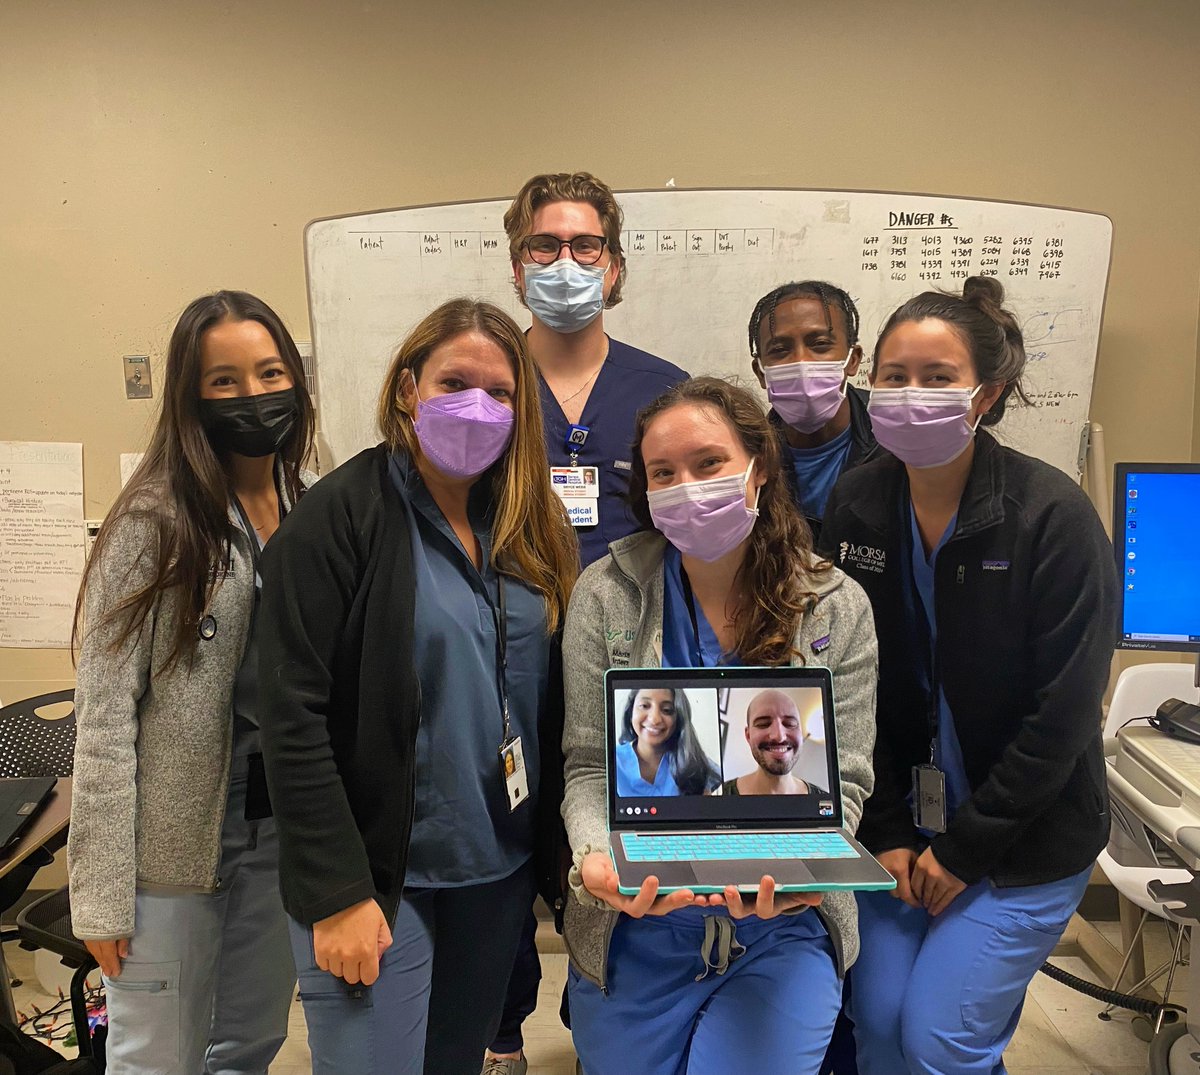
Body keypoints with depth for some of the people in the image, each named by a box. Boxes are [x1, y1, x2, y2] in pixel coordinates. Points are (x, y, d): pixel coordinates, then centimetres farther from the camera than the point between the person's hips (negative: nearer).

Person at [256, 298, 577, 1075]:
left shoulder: (531, 524, 3)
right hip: (377, 876, -5)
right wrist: (337, 893, -16)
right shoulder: (341, 515, -13)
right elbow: (296, 718, -16)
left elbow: (551, 703, 7)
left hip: (500, 870, 6)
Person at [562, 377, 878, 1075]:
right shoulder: (606, 595, -6)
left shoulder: (838, 608, -5)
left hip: (783, 930, 0)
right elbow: (589, 766, -6)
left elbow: (843, 782, -5)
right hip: (635, 929, 1)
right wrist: (598, 860, -26)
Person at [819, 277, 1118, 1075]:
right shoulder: (856, 507, -5)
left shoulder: (1055, 516, -17)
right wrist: (887, 834, -5)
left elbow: (1063, 713, -16)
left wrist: (964, 850, -12)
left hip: (1024, 840, -3)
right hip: (900, 824, 4)